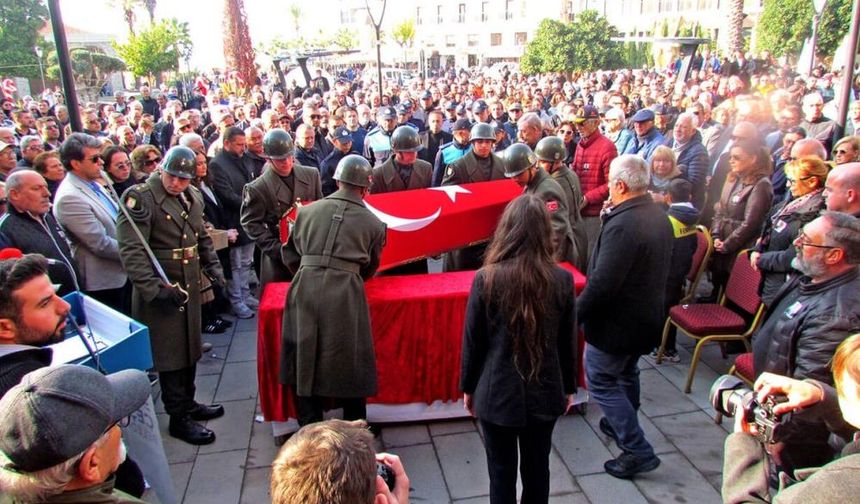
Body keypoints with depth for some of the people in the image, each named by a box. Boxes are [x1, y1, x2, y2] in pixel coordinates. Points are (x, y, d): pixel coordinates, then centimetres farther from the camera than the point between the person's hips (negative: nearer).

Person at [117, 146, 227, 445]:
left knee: (190, 346, 18)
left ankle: (188, 403, 35)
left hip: (190, 286, 8)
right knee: (170, 353, 2)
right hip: (160, 290, -7)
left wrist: (212, 266, 6)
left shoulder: (193, 196, 8)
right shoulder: (139, 198, -15)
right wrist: (156, 288, -28)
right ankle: (178, 418, 16)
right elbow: (131, 250, -21)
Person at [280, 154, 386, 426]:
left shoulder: (307, 211, 12)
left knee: (304, 364, 14)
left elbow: (290, 255, 20)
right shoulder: (373, 224, 9)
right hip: (345, 296, -1)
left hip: (304, 289, 2)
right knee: (349, 366, 11)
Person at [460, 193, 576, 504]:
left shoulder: (486, 278, -16)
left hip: (497, 392, -2)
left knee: (502, 472, 14)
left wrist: (468, 386, 7)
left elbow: (472, 341, -8)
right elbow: (568, 342, -1)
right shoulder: (562, 280, -10)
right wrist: (569, 386, 14)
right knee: (537, 468, 20)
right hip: (545, 392, 2)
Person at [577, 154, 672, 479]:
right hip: (647, 316, 9)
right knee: (626, 373, 27)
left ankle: (638, 451, 8)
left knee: (601, 381, 5)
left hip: (616, 321, -9)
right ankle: (622, 425, 47)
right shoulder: (660, 217, 2)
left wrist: (576, 314, -19)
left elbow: (602, 283, -30)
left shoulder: (621, 225, -28)